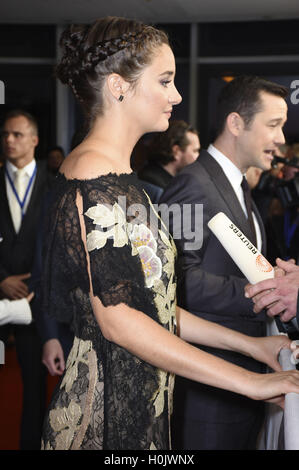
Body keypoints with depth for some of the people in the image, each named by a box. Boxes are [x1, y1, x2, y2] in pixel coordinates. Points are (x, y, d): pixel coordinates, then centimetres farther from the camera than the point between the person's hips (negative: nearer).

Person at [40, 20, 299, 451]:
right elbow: (116, 318, -22)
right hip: (107, 414, -9)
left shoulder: (116, 177, 12)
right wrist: (250, 382, -20)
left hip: (138, 403, 9)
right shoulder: (92, 178, -17)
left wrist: (250, 344, 9)